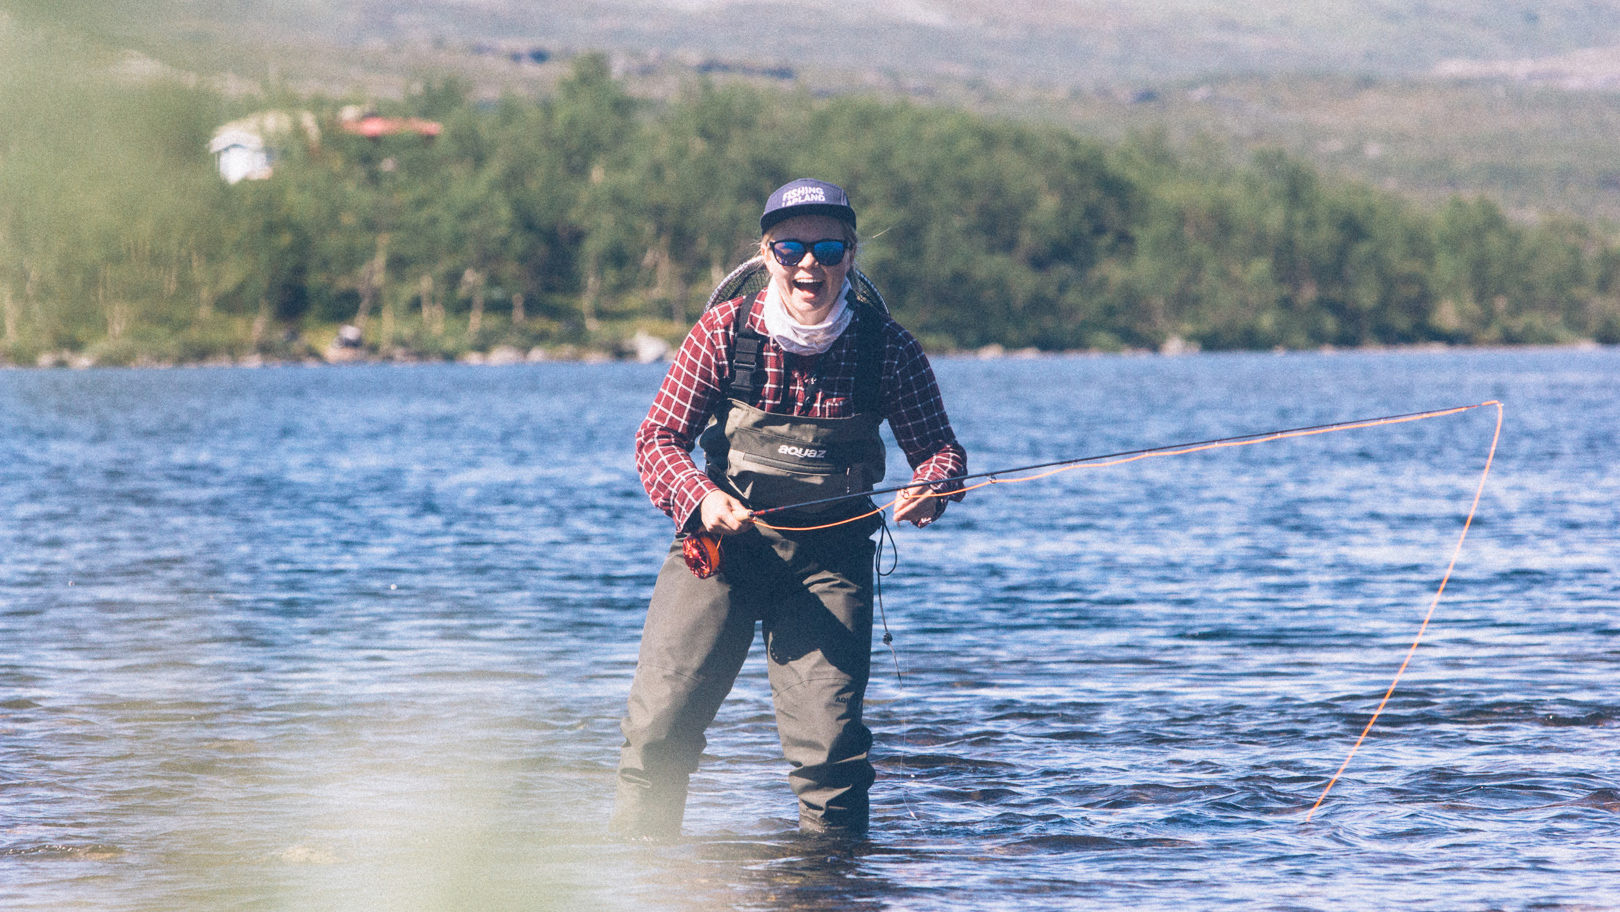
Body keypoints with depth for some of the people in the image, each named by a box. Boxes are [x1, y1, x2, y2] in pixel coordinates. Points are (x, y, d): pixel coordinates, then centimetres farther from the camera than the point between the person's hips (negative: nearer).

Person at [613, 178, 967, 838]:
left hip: (829, 554, 0)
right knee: (659, 725, -6)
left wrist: (930, 490, -26)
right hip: (719, 538, 0)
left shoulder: (886, 347, -6)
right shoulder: (724, 332, -8)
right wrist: (701, 496, -26)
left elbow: (939, 447, -2)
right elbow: (658, 438, -6)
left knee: (829, 745, -8)